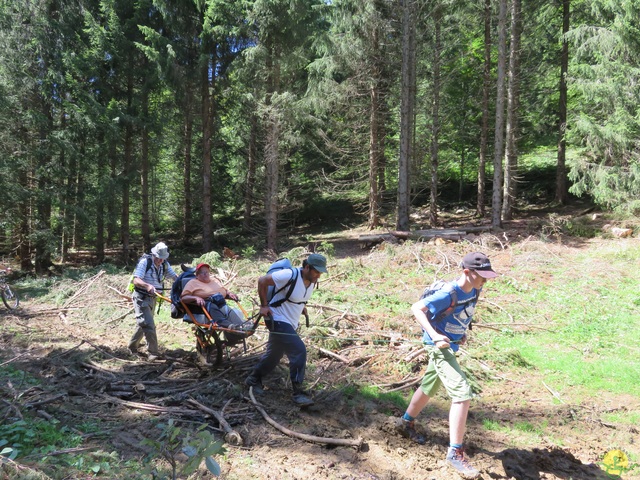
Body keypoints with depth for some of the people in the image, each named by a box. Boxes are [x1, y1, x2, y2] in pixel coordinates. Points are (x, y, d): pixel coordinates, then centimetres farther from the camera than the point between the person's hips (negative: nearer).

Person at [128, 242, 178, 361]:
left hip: (152, 298, 7)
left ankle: (132, 347, 37)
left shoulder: (165, 265, 3)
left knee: (143, 324, 19)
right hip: (141, 297, -7)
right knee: (149, 324, -16)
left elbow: (175, 277, -1)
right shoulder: (145, 262, -17)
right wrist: (147, 286, -44)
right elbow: (136, 280, -25)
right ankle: (154, 353, -11)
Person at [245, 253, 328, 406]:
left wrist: (302, 306, 6)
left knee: (274, 355, 21)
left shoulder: (312, 281, -2)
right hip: (278, 320, -9)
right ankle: (298, 393, -8)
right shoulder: (289, 275, -26)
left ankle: (253, 379, 43)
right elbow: (262, 281, -18)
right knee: (299, 351, -18)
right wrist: (264, 305, -16)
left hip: (290, 323, 9)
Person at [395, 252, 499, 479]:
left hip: (452, 345, 9)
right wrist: (434, 334, -33)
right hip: (439, 346, -9)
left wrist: (463, 333, 6)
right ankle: (455, 452, -9)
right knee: (462, 393, -18)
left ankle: (405, 423, 46)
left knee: (429, 387, 24)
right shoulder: (449, 293, -27)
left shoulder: (475, 291, -3)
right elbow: (416, 308, -25)